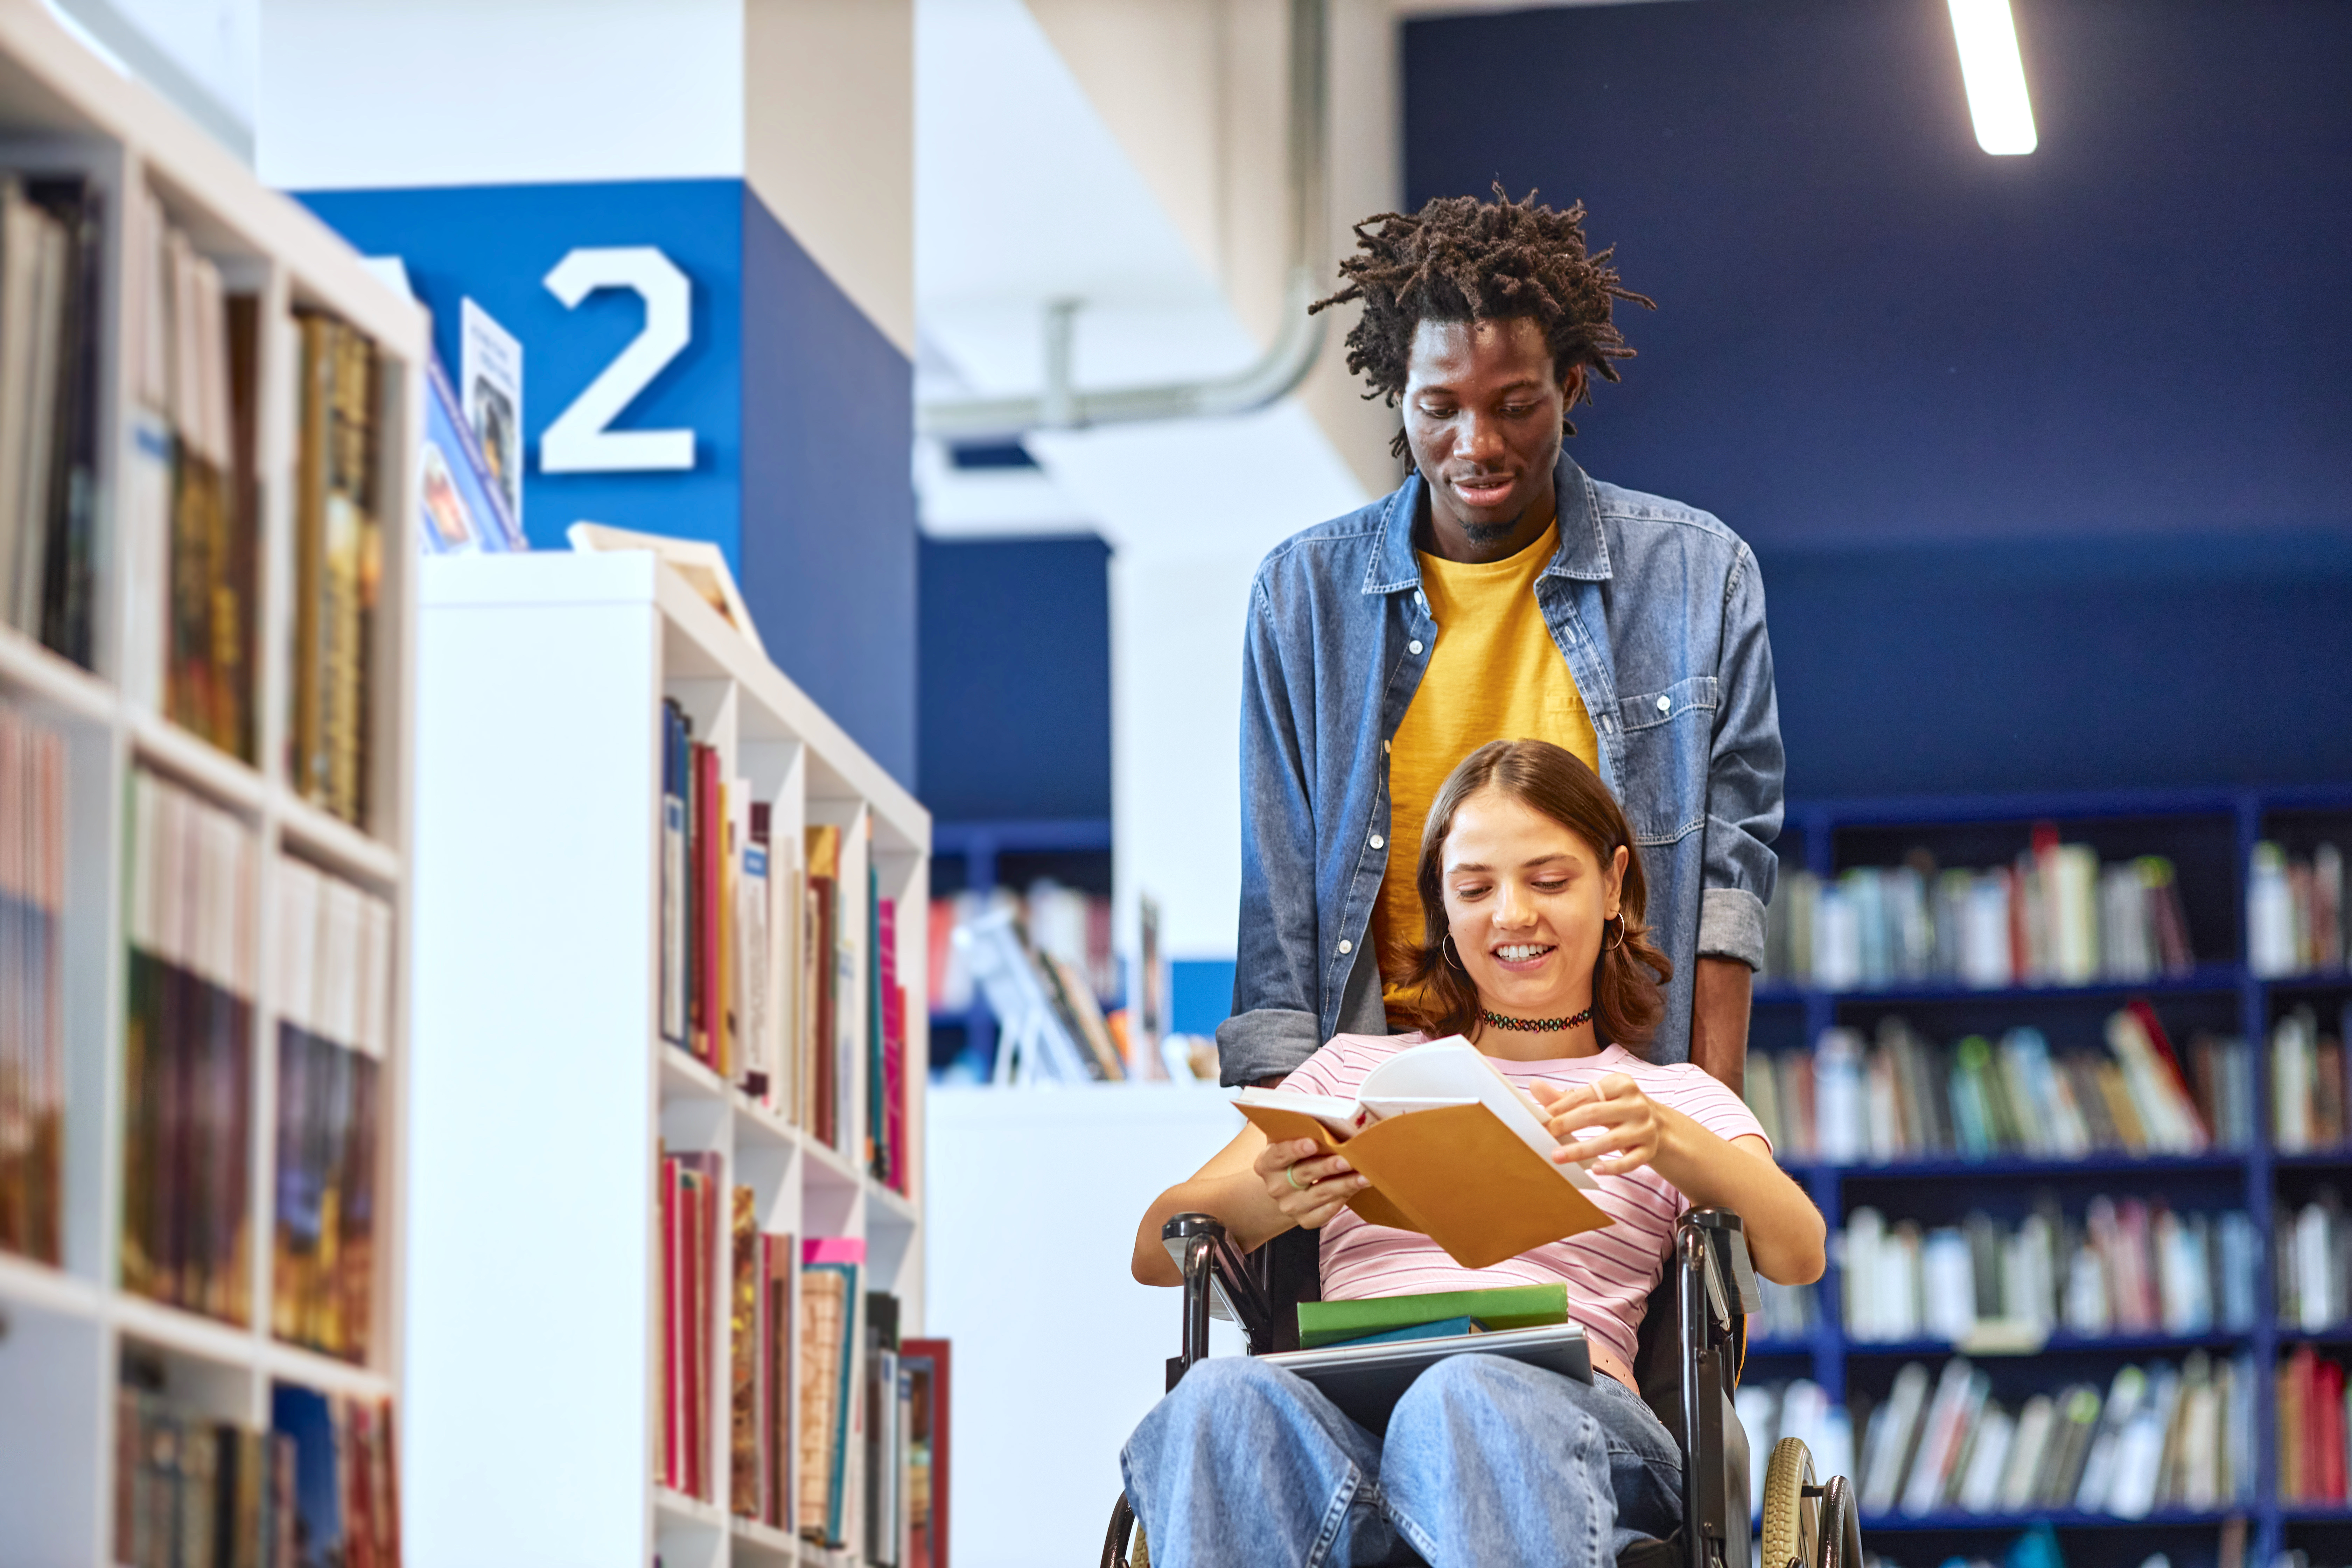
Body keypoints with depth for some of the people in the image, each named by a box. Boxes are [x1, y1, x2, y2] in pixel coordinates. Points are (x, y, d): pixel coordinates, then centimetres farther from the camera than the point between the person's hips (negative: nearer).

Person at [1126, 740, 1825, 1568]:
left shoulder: (1674, 1097, 27)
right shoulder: (1356, 1068, 32)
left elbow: (1799, 1255, 5)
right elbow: (1155, 1252, 19)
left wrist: (1669, 1143, -17)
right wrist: (1269, 1200, -6)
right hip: (1340, 1400, 2)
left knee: (1462, 1401, -41)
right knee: (1226, 1396, -38)